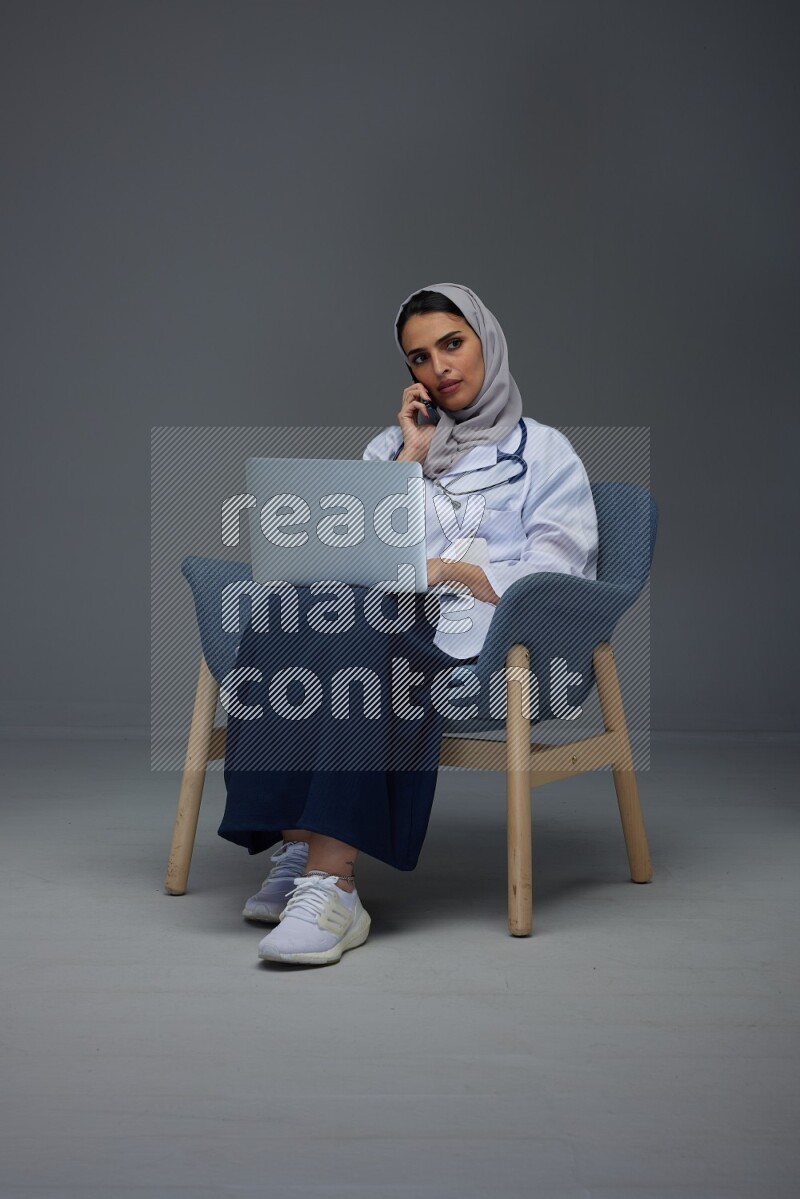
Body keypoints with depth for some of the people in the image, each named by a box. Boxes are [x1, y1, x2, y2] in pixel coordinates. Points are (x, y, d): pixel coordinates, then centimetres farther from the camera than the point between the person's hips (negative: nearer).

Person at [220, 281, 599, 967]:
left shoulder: (544, 452, 16)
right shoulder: (392, 444, 29)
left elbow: (555, 581, 4)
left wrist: (449, 568, -8)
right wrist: (411, 459, 9)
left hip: (478, 639, -4)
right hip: (388, 619, 4)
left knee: (358, 639, -38)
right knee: (290, 609, -32)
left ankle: (331, 883, -47)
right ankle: (298, 852, -38)